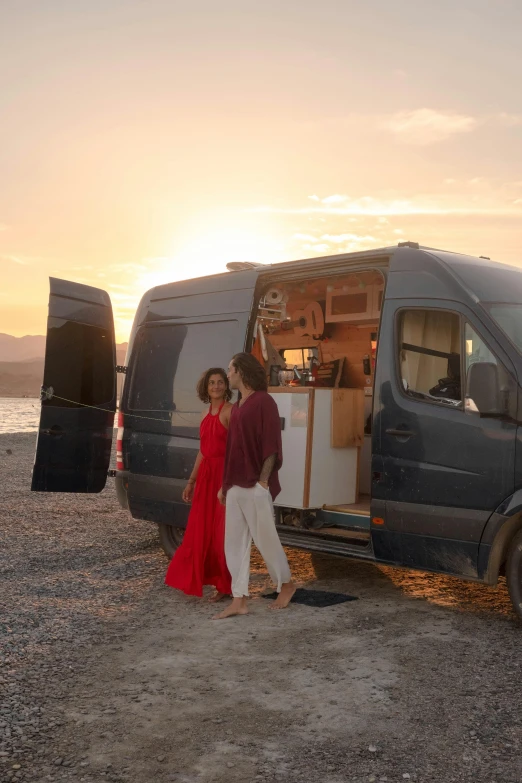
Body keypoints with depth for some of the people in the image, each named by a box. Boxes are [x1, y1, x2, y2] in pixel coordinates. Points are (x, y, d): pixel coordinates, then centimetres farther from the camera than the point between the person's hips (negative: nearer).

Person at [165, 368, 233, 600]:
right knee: (200, 530, 12)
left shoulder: (230, 411, -8)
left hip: (224, 474, -8)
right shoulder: (206, 414, 15)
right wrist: (191, 481, 19)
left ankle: (226, 585, 10)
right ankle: (197, 579, 25)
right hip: (206, 475, 8)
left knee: (221, 531, -1)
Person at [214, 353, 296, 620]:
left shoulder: (264, 402, -9)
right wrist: (225, 484, 16)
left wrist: (263, 481, -19)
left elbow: (272, 446, -14)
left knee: (265, 539, 3)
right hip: (235, 486, 8)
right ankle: (239, 601, 11)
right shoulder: (237, 406, 16)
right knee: (234, 542, 6)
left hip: (255, 486, -8)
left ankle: (286, 585, 24)